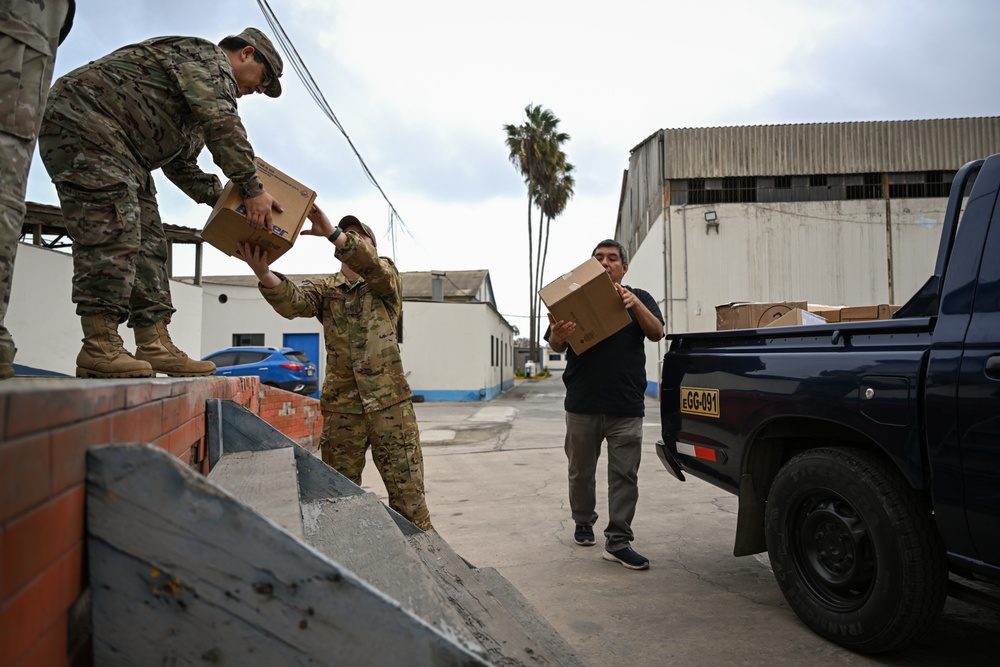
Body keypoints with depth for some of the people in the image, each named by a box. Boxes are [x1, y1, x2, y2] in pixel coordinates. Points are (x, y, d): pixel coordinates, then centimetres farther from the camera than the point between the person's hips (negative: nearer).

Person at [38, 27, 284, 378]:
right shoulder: (207, 55, -5)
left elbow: (182, 167, 23)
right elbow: (222, 124, -21)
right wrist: (252, 190, -21)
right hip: (80, 121, -11)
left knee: (147, 240, 1)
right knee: (113, 227, -21)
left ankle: (155, 346, -3)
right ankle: (99, 347, -24)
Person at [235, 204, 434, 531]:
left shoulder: (387, 279, 7)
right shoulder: (325, 290, 11)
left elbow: (373, 266, -18)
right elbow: (292, 302, -11)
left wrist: (331, 231, -31)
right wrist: (263, 273, -31)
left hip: (391, 404, -2)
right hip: (341, 408, 2)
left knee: (408, 496, 1)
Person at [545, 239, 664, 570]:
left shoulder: (639, 298, 11)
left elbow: (656, 333, -5)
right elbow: (556, 348, 3)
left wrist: (635, 304, -23)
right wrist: (558, 336, -22)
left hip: (626, 406, -1)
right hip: (582, 405, 1)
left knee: (625, 474, -1)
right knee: (581, 471, 12)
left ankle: (618, 541, 6)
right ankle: (584, 522, 33)